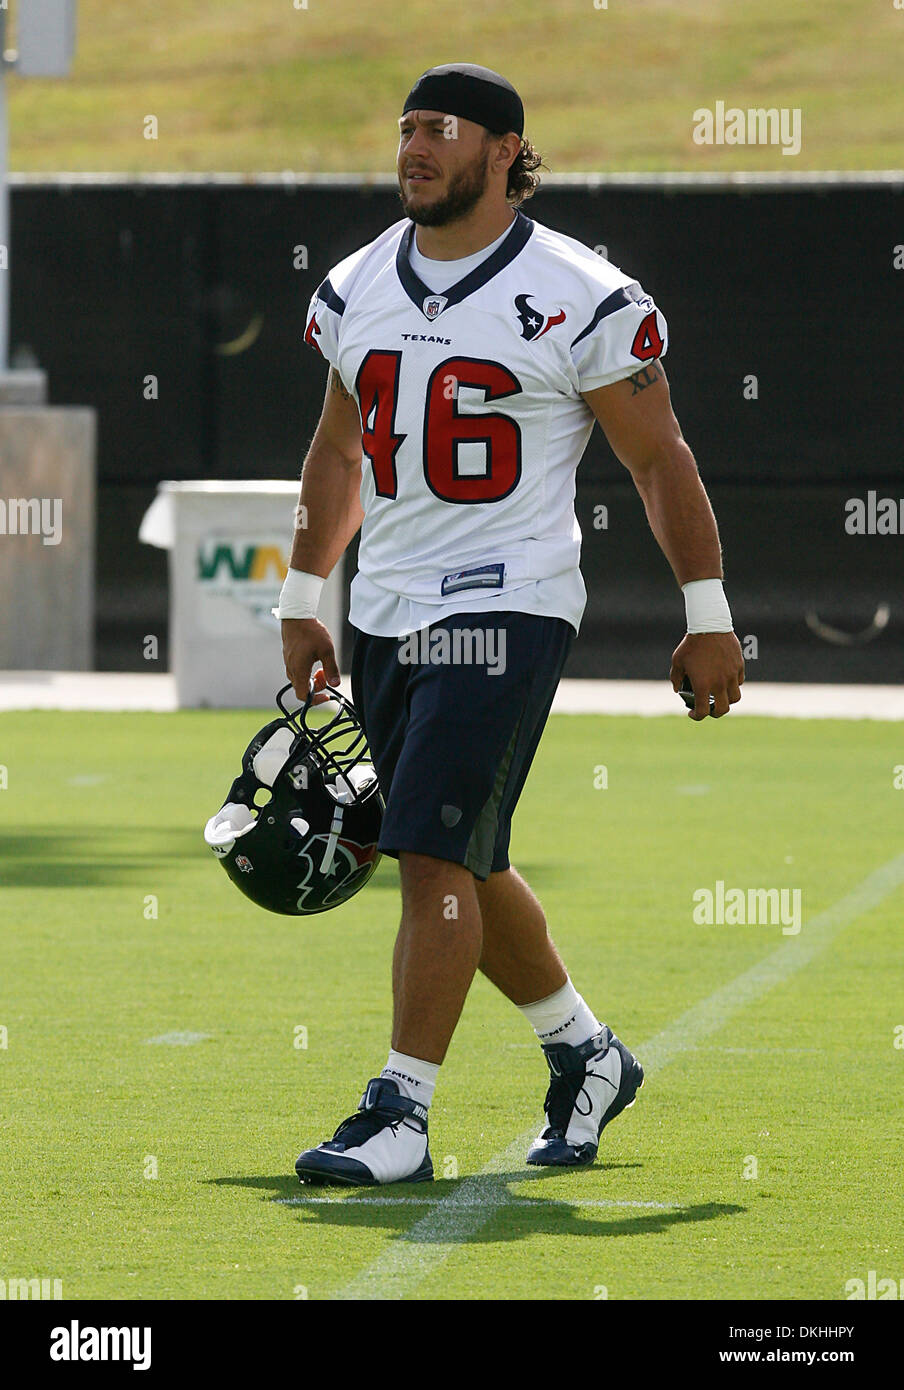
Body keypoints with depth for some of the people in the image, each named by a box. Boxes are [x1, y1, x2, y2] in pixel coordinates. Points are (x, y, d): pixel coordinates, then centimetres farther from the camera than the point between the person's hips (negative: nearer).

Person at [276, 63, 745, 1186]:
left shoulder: (577, 299, -9)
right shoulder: (356, 290, 9)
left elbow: (660, 460, -3)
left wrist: (708, 618, -4)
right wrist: (302, 602, 21)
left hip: (506, 605, -7)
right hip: (387, 613, 7)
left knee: (437, 857, -14)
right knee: (464, 865, 14)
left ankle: (401, 1113, -11)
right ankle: (587, 1056, 32)